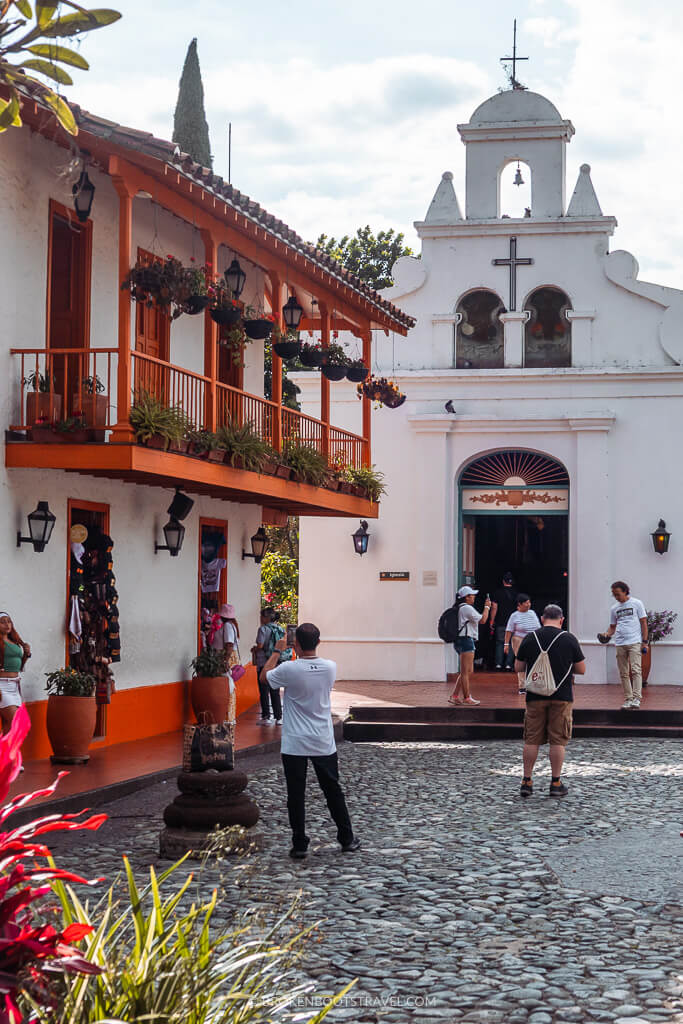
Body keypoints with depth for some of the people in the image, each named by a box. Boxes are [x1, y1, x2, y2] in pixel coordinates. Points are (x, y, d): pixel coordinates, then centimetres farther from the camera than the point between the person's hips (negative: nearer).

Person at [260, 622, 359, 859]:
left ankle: (299, 844, 8)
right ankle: (347, 839, 23)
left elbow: (264, 676, 4)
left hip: (294, 744, -3)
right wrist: (300, 653, 22)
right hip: (324, 743, 3)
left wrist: (277, 651, 15)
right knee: (333, 791, 15)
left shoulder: (288, 669, -17)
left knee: (296, 795, 5)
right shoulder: (330, 667, -6)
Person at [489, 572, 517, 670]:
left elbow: (494, 608, -4)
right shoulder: (516, 593, 0)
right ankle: (508, 664, -1)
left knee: (500, 643, 7)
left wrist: (492, 621, 4)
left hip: (500, 623, 0)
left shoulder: (498, 592, -3)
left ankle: (498, 664, 1)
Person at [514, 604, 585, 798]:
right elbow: (581, 669, 2)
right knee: (557, 741, 4)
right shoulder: (569, 639, -4)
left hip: (535, 697, 1)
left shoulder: (530, 638, 0)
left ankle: (526, 782, 9)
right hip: (561, 697, -1)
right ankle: (556, 782, 6)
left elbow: (518, 668, 7)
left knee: (532, 740, 8)